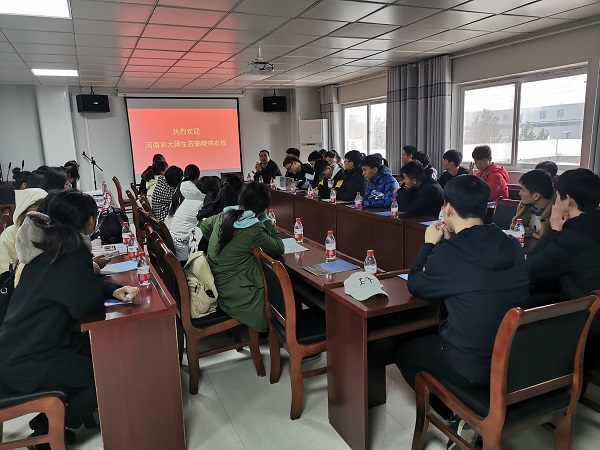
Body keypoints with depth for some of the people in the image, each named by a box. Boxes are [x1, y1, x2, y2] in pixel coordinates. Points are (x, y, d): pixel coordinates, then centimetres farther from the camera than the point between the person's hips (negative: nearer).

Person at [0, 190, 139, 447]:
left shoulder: (51, 243, 5)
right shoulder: (70, 250, -24)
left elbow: (81, 286, 14)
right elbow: (87, 304, -25)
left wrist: (115, 290, -3)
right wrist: (110, 296, -3)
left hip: (21, 347, 9)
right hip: (27, 362, -9)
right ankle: (47, 431, 13)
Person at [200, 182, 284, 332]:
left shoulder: (223, 216, -2)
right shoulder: (254, 230, -23)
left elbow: (204, 226, 18)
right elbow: (279, 249, -9)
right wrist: (266, 221, -4)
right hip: (235, 295, -8)